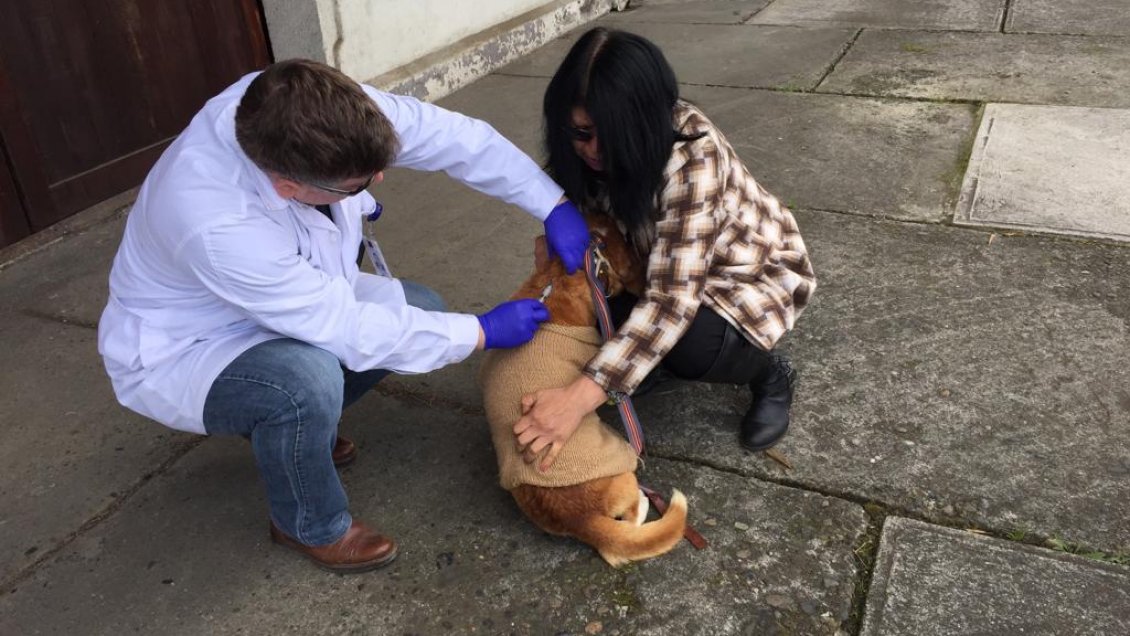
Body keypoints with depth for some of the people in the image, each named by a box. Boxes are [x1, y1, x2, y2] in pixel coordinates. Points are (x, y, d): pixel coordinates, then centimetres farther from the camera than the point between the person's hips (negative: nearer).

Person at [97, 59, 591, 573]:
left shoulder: (308, 112, -26)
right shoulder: (214, 227, -41)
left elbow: (453, 135, -19)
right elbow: (350, 331, -34)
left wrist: (553, 206, -22)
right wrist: (483, 333, -25)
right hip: (182, 352, -7)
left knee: (419, 309, -2)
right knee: (307, 378, -36)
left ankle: (290, 422, 16)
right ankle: (311, 526, -4)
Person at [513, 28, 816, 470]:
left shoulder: (693, 157, -37)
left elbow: (672, 299, -45)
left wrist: (580, 398, -52)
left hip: (755, 271, -5)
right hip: (663, 261, 6)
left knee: (690, 346, -33)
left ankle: (770, 372, -1)